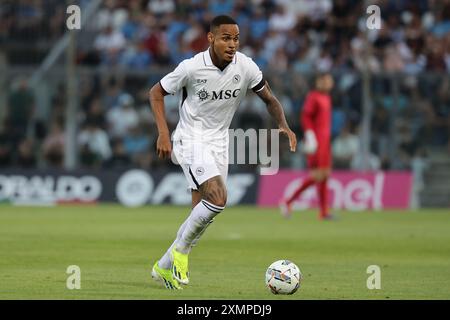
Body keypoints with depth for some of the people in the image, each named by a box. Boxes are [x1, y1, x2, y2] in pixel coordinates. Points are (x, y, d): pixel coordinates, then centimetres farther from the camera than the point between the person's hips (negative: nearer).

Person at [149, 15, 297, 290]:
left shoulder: (246, 67, -8)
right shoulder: (192, 67, -17)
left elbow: (269, 99, 6)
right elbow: (157, 92, -4)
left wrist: (283, 125, -13)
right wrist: (164, 133, -15)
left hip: (219, 142, 5)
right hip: (191, 140, -5)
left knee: (202, 212, 6)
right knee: (218, 198, -24)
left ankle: (165, 267, 21)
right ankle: (180, 250, -4)